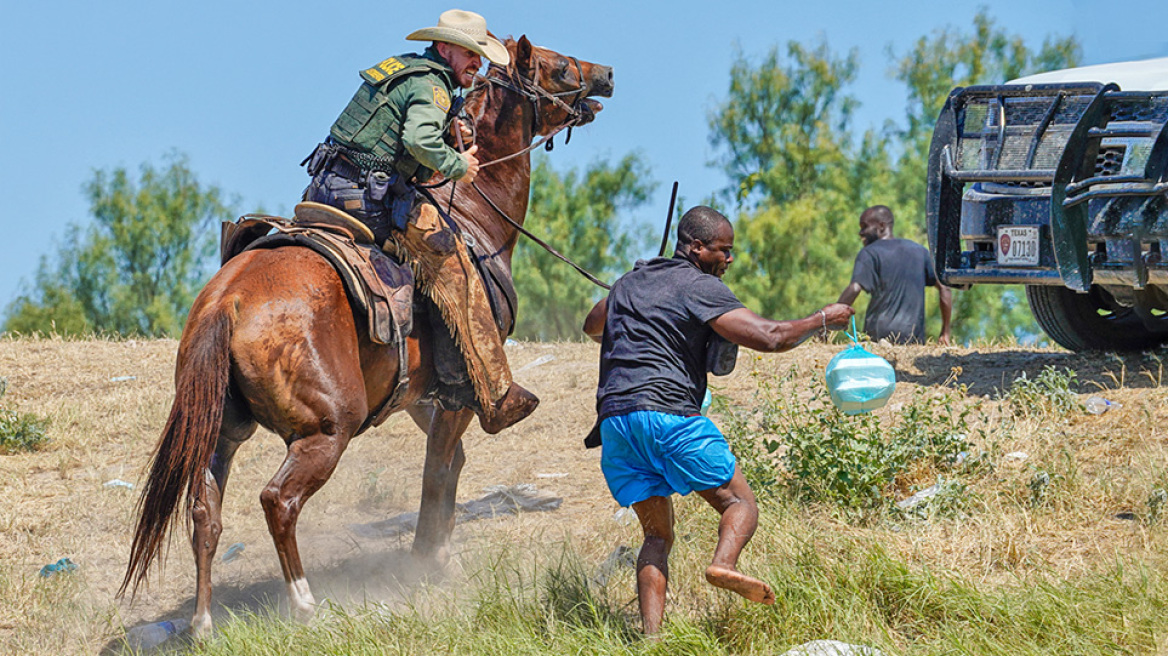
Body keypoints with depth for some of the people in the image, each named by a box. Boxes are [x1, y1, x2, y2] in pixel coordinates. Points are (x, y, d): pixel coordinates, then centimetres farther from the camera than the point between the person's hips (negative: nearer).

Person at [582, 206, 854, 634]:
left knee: (657, 536, 13)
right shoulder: (700, 288, 0)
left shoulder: (630, 281, 24)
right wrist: (822, 321, 6)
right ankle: (723, 564, -30)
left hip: (614, 418, 7)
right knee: (740, 504, 3)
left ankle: (651, 635, -6)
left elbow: (592, 326, 42)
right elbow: (768, 338, -9)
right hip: (669, 412, -7)